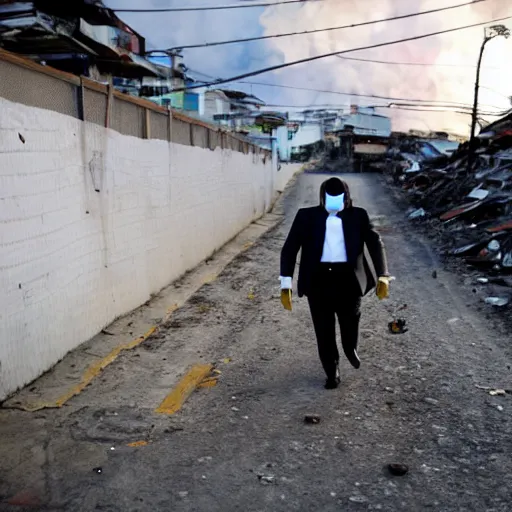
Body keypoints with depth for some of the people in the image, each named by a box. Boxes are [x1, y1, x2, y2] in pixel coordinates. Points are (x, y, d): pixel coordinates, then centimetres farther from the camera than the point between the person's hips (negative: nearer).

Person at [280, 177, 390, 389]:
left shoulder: (358, 215, 6)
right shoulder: (307, 216, 3)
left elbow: (375, 243, -1)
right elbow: (290, 248, -1)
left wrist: (383, 276, -16)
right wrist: (286, 284, -11)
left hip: (348, 277, 1)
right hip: (319, 278, 0)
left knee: (350, 322, 13)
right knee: (324, 330, 8)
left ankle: (350, 349, 49)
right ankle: (332, 371, 31)